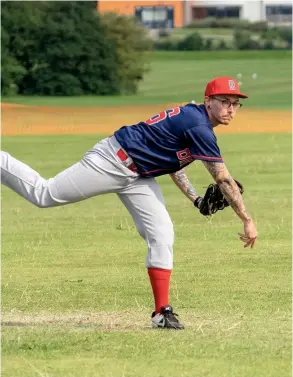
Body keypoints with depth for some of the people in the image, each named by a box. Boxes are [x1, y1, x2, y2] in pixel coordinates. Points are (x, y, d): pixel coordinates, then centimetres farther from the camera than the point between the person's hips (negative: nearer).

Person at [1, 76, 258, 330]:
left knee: (162, 235, 0)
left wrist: (197, 200, 11)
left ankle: (162, 311, 0)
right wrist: (247, 221, -21)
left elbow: (173, 161, 20)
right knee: (43, 194, -5)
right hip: (113, 162, -10)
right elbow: (223, 179, -24)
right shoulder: (198, 125, -23)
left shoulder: (191, 118, 7)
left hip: (138, 177, 10)